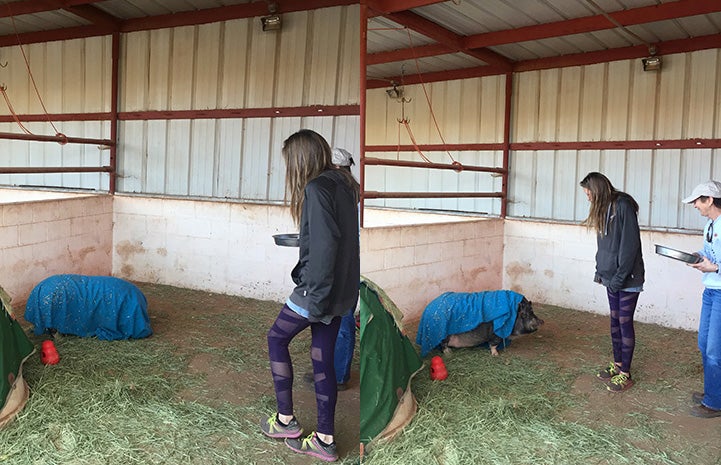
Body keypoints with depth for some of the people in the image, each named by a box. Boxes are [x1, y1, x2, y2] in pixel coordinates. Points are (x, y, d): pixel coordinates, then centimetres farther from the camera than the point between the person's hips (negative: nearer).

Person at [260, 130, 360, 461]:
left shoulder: (316, 189, -15)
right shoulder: (343, 184, 11)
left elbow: (324, 245, -23)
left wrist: (314, 294, -20)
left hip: (320, 287, -8)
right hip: (341, 290, 8)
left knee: (277, 338, 13)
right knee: (323, 359, 13)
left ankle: (286, 419, 19)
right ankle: (325, 440, 19)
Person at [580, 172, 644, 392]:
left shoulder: (623, 206, -16)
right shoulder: (604, 209, 11)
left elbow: (630, 245, -20)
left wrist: (619, 277, -19)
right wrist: (600, 271, 10)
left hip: (627, 279, -8)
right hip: (611, 277, 8)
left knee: (625, 323, -1)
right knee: (615, 321, 15)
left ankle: (625, 374, 8)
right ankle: (617, 364, 28)